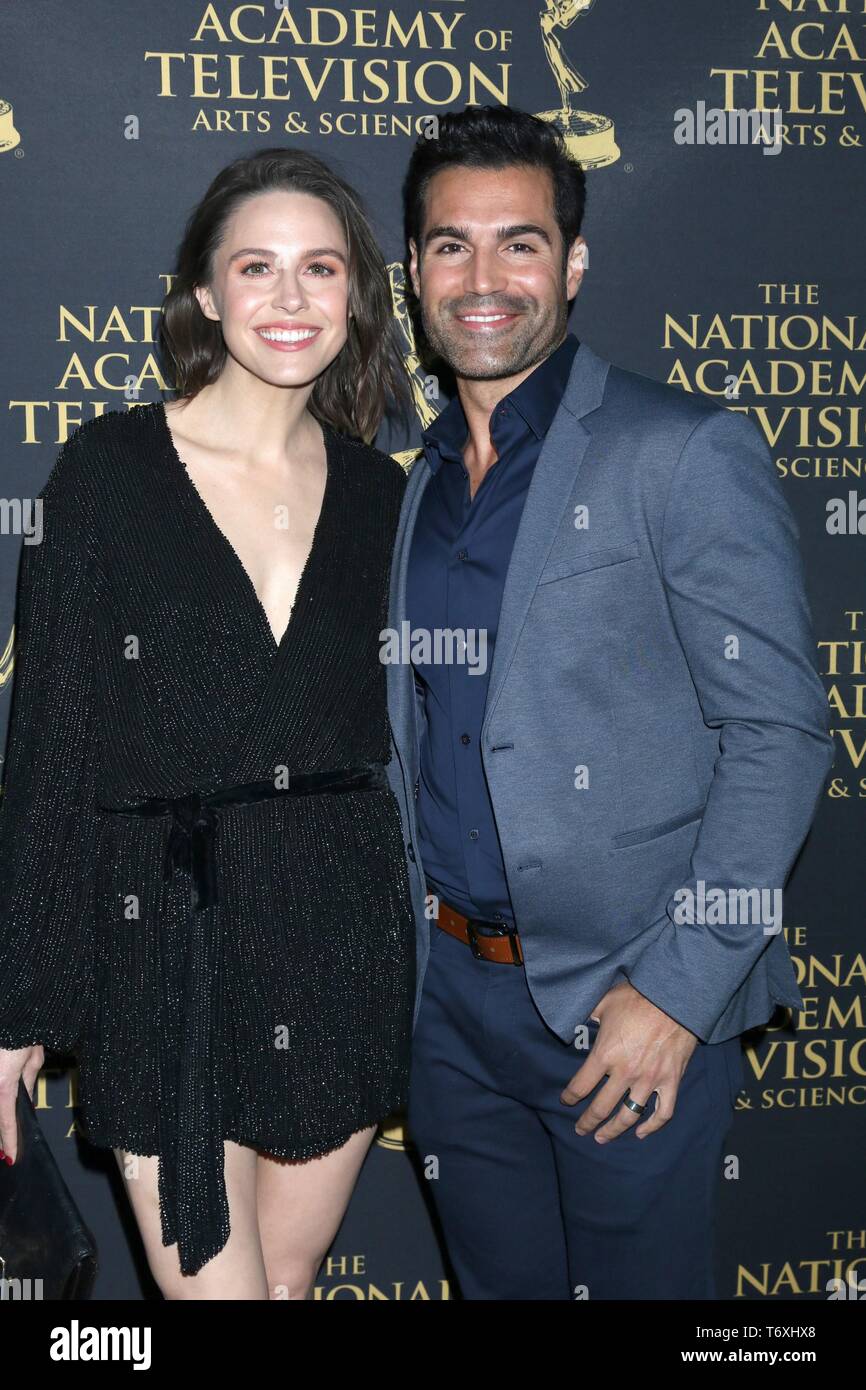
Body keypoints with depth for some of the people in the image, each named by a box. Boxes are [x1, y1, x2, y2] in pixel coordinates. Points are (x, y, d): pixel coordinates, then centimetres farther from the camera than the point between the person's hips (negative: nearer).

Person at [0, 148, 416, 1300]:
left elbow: (392, 728, 11)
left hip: (344, 941, 4)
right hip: (166, 943, -3)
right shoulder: (110, 469, -6)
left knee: (290, 1275, 17)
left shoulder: (378, 494, 5)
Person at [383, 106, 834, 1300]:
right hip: (448, 990, 6)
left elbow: (780, 733, -13)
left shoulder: (685, 453, -10)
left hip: (630, 1002, -5)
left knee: (637, 1282, 10)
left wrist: (678, 988, -17)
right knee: (500, 1282, 19)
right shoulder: (415, 483, 9)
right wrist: (413, 955, 7)